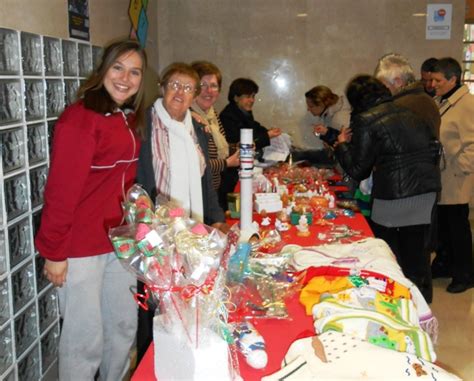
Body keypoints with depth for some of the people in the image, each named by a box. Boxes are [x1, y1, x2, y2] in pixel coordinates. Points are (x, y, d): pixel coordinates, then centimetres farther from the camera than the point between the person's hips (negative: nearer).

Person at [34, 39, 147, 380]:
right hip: (82, 247, -7)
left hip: (120, 241, 7)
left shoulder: (130, 119, 8)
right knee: (86, 338, 6)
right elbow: (61, 190, -17)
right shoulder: (80, 118, -16)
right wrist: (54, 252, -15)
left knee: (124, 326, 18)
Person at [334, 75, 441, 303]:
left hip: (394, 196, -6)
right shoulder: (408, 112, 12)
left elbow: (357, 170, -5)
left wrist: (342, 145, 9)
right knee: (416, 248, 18)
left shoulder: (365, 121, -6)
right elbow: (433, 147, 15)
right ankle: (420, 298, 29)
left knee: (389, 252, 11)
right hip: (427, 190, 6)